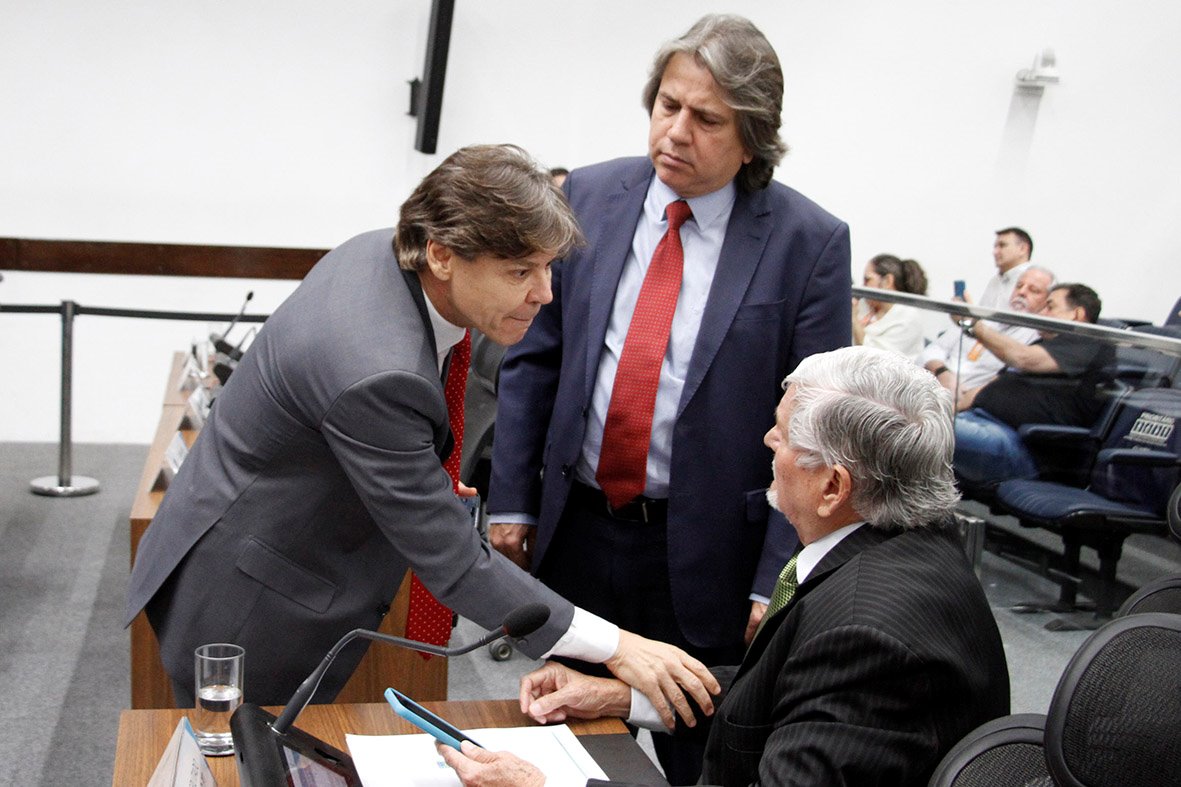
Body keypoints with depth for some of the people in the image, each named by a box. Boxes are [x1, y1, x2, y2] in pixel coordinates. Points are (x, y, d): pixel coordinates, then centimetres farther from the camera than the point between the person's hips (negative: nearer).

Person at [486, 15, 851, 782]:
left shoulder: (808, 241, -9)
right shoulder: (590, 196, 0)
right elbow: (534, 359, 5)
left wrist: (776, 583, -10)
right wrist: (512, 502, 1)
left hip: (706, 554, -3)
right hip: (574, 530, 3)